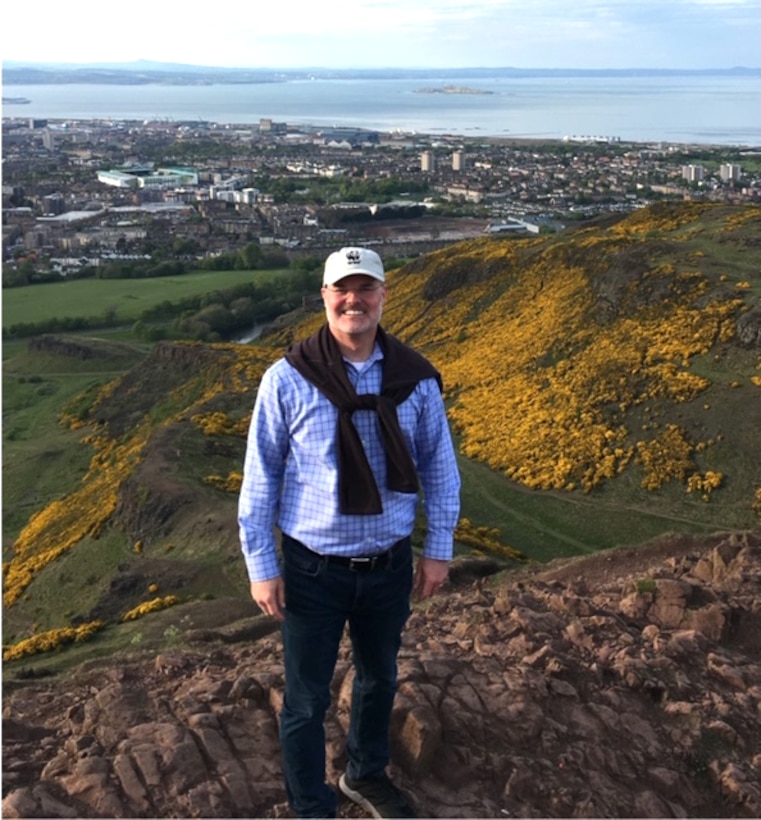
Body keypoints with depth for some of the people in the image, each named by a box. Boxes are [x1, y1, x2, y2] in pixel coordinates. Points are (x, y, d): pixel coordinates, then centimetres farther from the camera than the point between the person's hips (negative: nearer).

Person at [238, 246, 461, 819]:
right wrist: (261, 567, -8)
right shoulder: (287, 379, -15)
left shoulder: (414, 378, -8)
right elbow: (260, 479, -8)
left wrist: (438, 549, 4)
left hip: (390, 566, 3)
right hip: (314, 570, -3)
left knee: (380, 678, 25)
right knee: (307, 701, 12)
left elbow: (439, 466, 3)